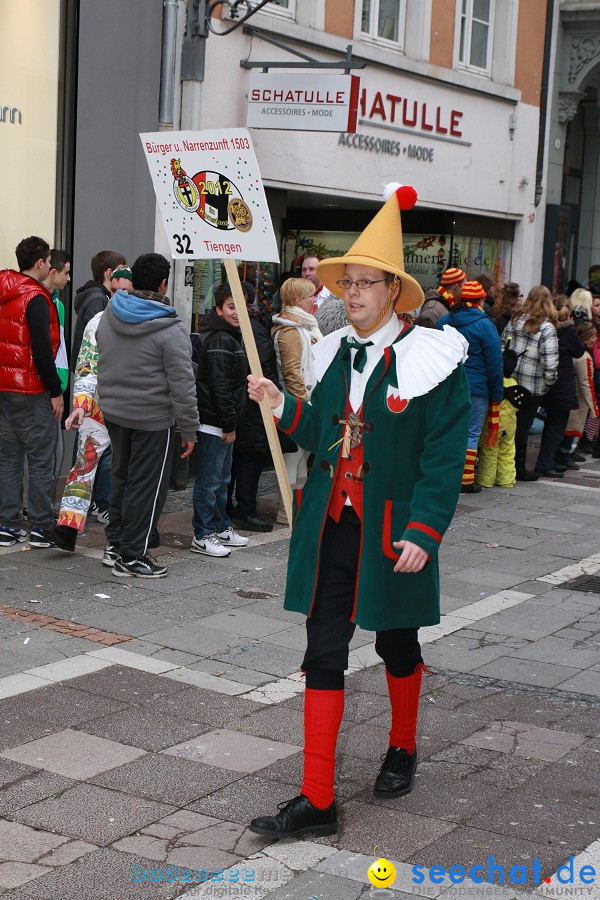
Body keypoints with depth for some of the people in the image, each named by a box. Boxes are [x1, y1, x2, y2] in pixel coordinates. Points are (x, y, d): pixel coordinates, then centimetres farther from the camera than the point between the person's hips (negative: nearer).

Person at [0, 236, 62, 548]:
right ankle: (41, 527, 2)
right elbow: (42, 351, -19)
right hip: (32, 392, -8)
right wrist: (56, 391, -12)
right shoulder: (35, 299, -15)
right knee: (41, 460, -1)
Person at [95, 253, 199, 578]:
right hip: (152, 419, -7)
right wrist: (189, 429, -9)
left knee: (121, 476, 21)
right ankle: (131, 556, 9)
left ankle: (115, 543, 29)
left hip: (113, 412, 7)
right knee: (145, 486, 3)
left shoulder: (109, 314, 2)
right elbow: (182, 384, -16)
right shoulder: (170, 331, -19)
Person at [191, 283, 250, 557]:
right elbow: (219, 386, -20)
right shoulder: (220, 341, -17)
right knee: (209, 480, -3)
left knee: (222, 479, 18)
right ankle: (202, 536, 3)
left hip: (224, 422, 10)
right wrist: (229, 424, -18)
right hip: (214, 422, -10)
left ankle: (221, 528, 28)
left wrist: (231, 423, 18)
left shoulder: (232, 337, 15)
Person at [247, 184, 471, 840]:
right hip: (330, 522, 4)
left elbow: (444, 455, -12)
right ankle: (317, 800, 4)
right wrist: (283, 406, -4)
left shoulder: (430, 357, -10)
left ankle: (402, 748, 44)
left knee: (396, 642, 16)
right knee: (323, 652, 0)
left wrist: (424, 532, -18)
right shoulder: (332, 353, 7)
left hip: (393, 530, -4)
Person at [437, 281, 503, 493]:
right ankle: (466, 481, 2)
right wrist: (496, 396, 0)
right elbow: (494, 364, -6)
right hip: (476, 388, -4)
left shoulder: (443, 322, 7)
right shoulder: (485, 326, -7)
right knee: (471, 432, 1)